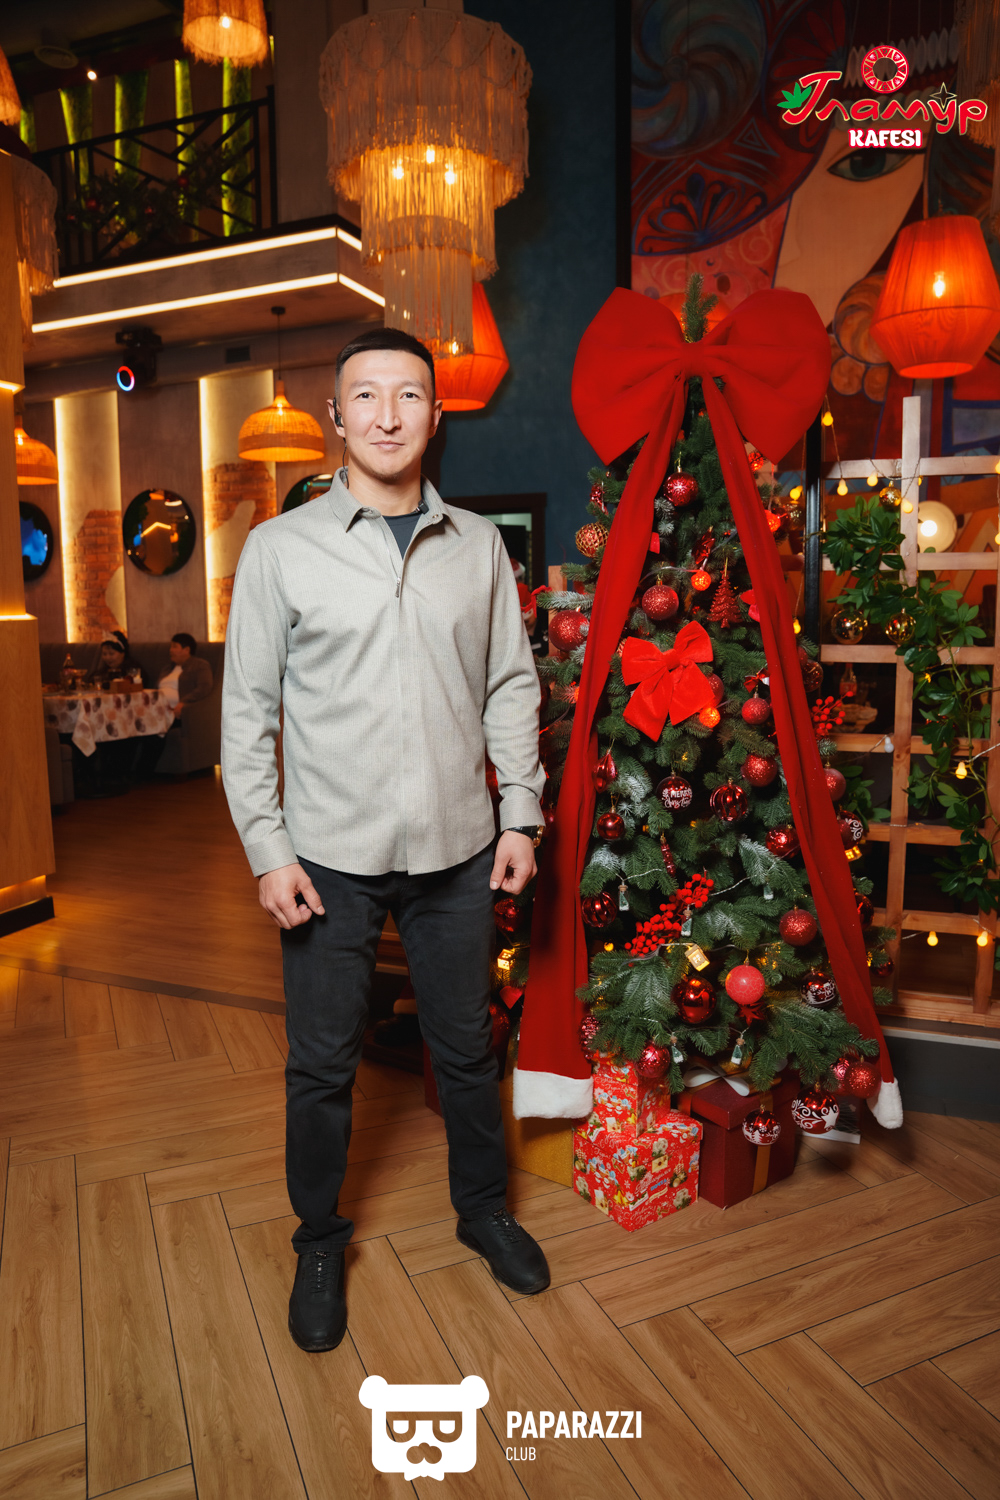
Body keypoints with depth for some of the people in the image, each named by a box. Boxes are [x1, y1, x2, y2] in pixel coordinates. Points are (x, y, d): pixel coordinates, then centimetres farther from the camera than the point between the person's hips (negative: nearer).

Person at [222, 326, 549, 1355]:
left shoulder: (478, 544, 4)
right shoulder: (280, 547, -3)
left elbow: (512, 686, 7)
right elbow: (247, 710, -2)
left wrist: (520, 814, 3)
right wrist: (267, 848, -6)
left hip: (457, 849, 2)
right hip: (331, 855, -1)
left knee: (467, 1047, 17)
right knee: (322, 1064, 12)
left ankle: (483, 1207, 42)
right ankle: (320, 1243, 37)